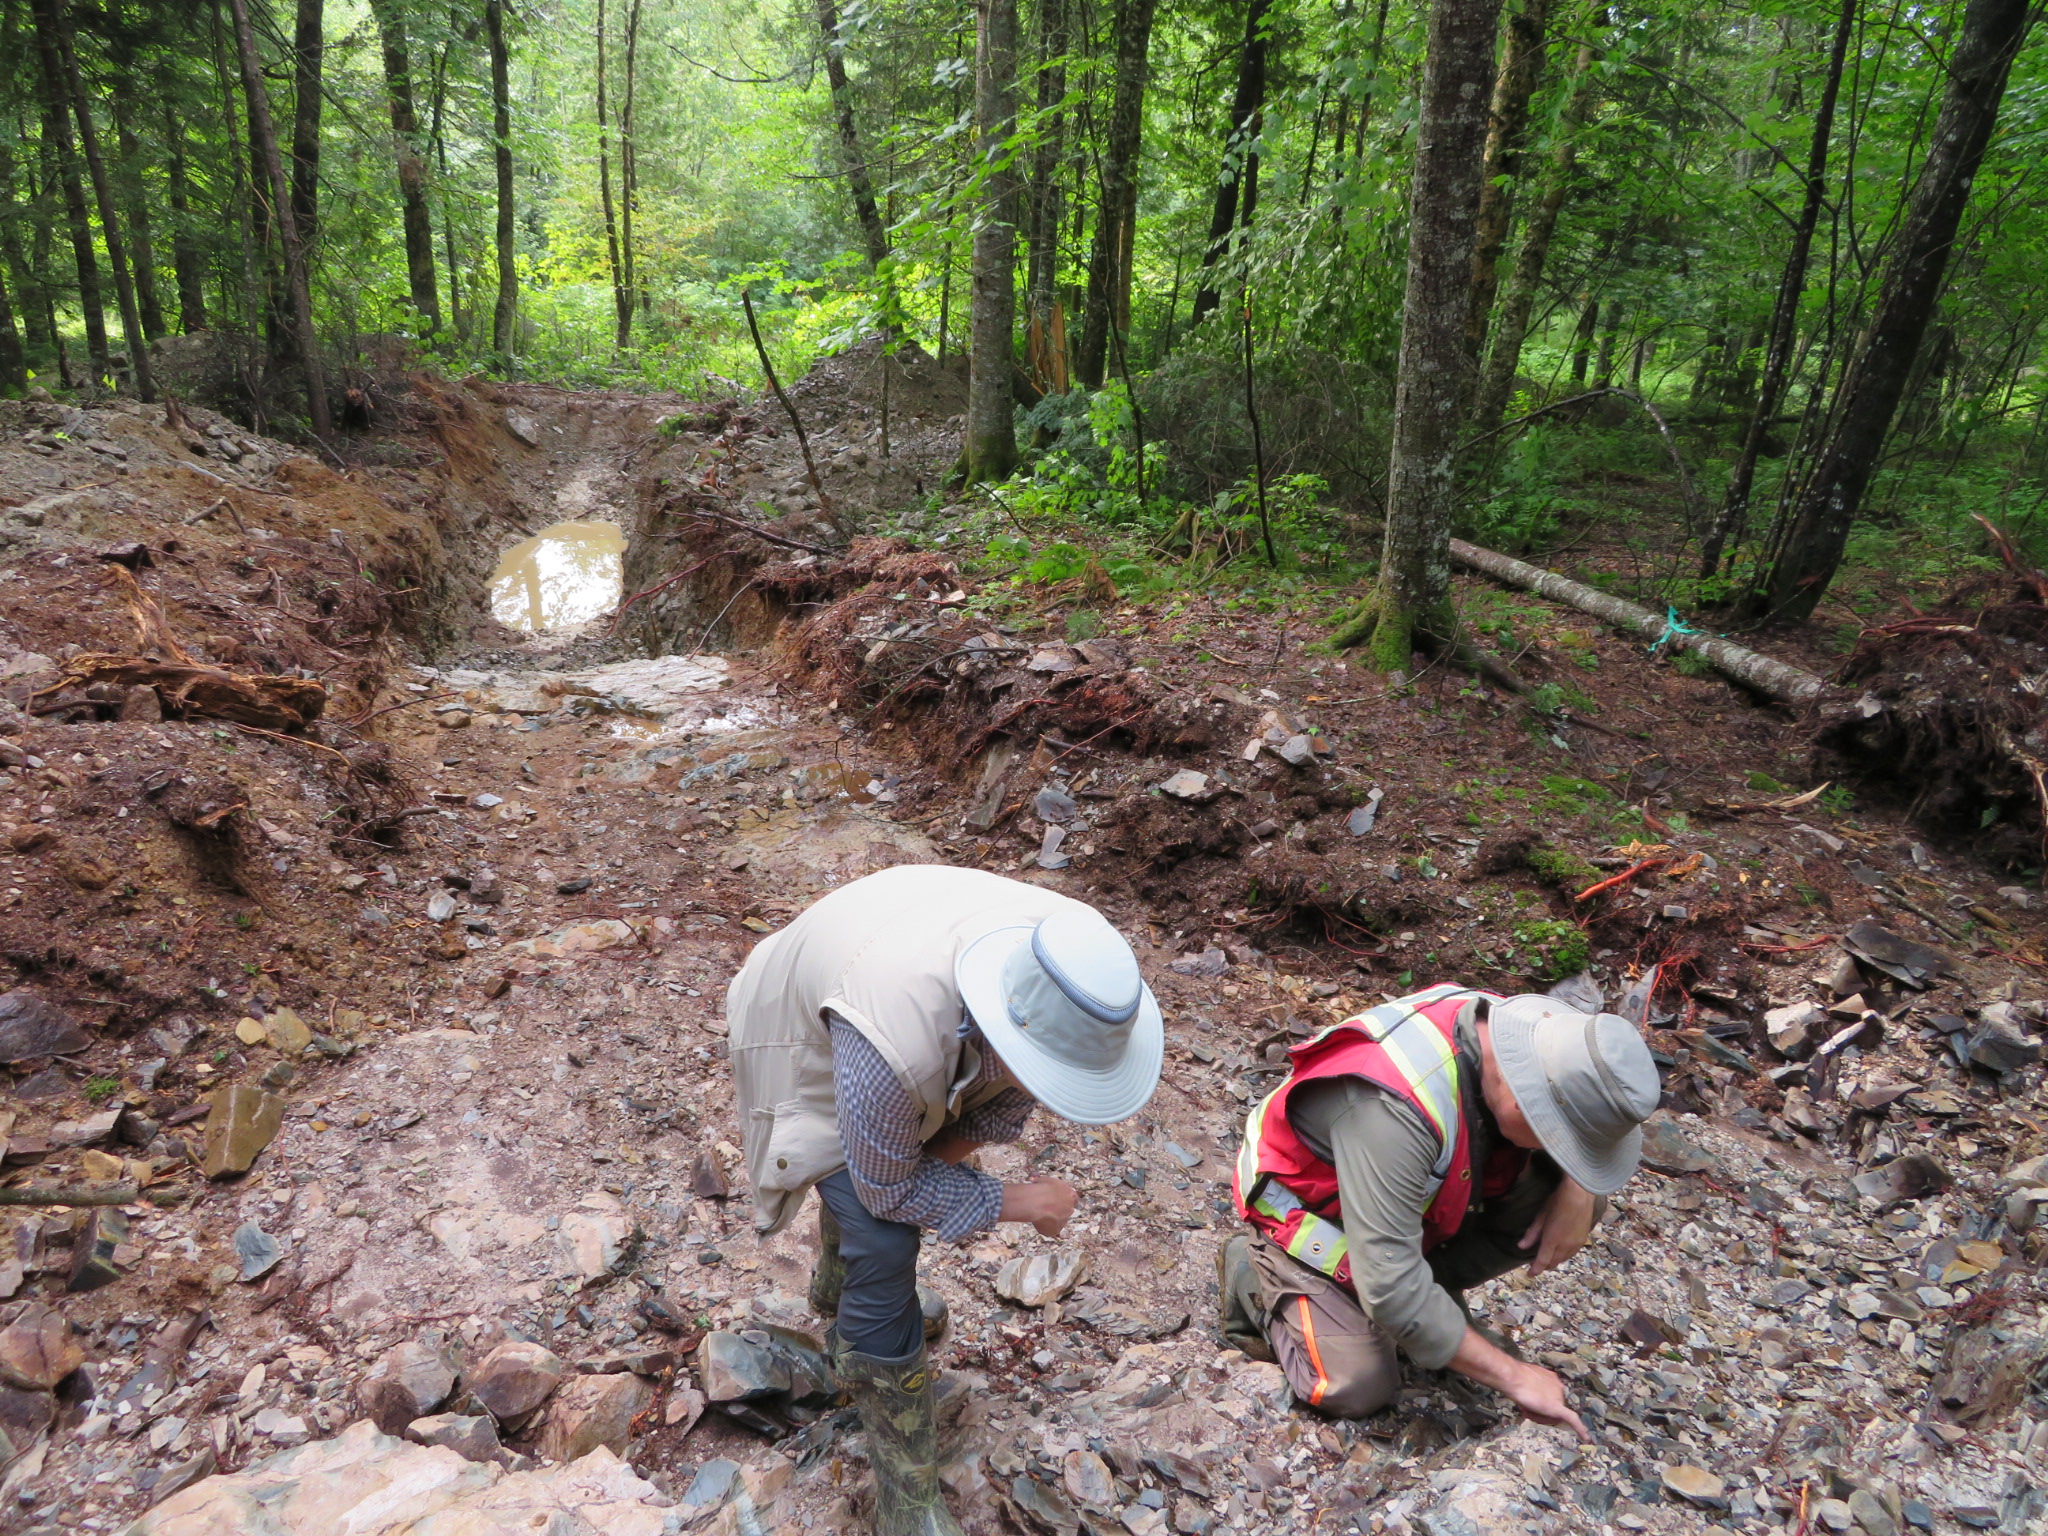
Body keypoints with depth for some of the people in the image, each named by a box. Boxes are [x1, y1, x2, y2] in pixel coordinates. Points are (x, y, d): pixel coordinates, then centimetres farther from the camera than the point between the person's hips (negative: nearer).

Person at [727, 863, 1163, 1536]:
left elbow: (1020, 1086, -7)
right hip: (811, 1041, -5)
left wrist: (965, 1136, -18)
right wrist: (1018, 1203, -21)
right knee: (883, 1248, -14)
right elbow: (889, 1190, -26)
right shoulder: (896, 1051, -47)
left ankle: (836, 1301, 58)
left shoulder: (1080, 959, -32)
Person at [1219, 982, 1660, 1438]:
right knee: (1360, 1389, -21)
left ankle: (1432, 1284, 8)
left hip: (1406, 1193, 7)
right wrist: (1513, 1376, -30)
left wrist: (1575, 1190, -20)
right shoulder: (1396, 1107, -42)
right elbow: (1389, 1287, -39)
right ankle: (1255, 1273, 5)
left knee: (1585, 1199, -10)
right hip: (1306, 1210, -6)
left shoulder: (1536, 1027, -20)